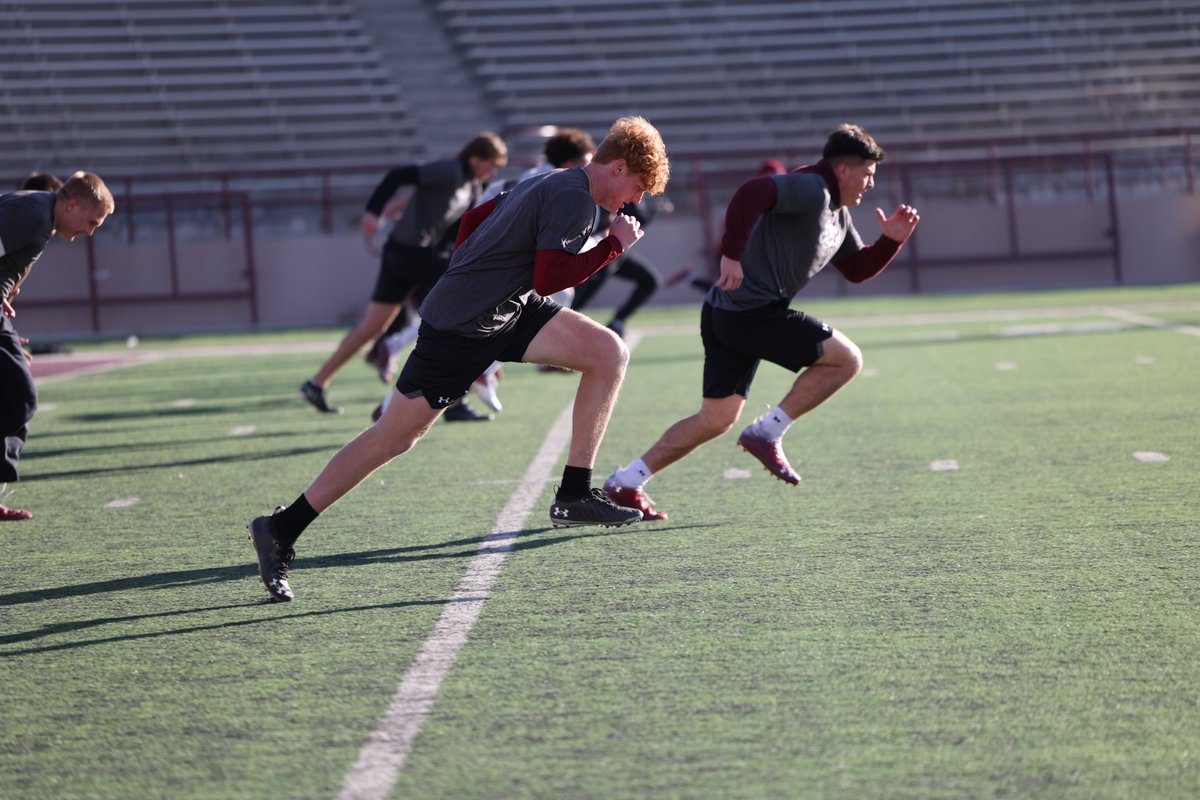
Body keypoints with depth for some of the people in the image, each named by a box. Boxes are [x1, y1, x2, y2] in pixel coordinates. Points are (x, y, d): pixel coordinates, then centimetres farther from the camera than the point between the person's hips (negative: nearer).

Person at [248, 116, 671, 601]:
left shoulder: (548, 184, 12)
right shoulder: (575, 199, -17)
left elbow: (474, 219, 20)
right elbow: (549, 279, -25)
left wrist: (467, 283, 26)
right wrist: (614, 245, -15)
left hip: (508, 312, 10)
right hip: (461, 329, -10)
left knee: (609, 353, -3)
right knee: (394, 436, -4)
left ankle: (574, 495, -1)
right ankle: (280, 531, 6)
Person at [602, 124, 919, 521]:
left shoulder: (837, 214, 21)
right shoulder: (810, 189, -12)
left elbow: (857, 269, 29)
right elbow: (752, 192, -28)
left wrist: (892, 240, 13)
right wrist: (732, 255, -34)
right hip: (753, 311, -11)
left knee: (716, 419, 13)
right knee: (846, 358, -5)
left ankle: (626, 482, 12)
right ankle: (767, 432, -5)